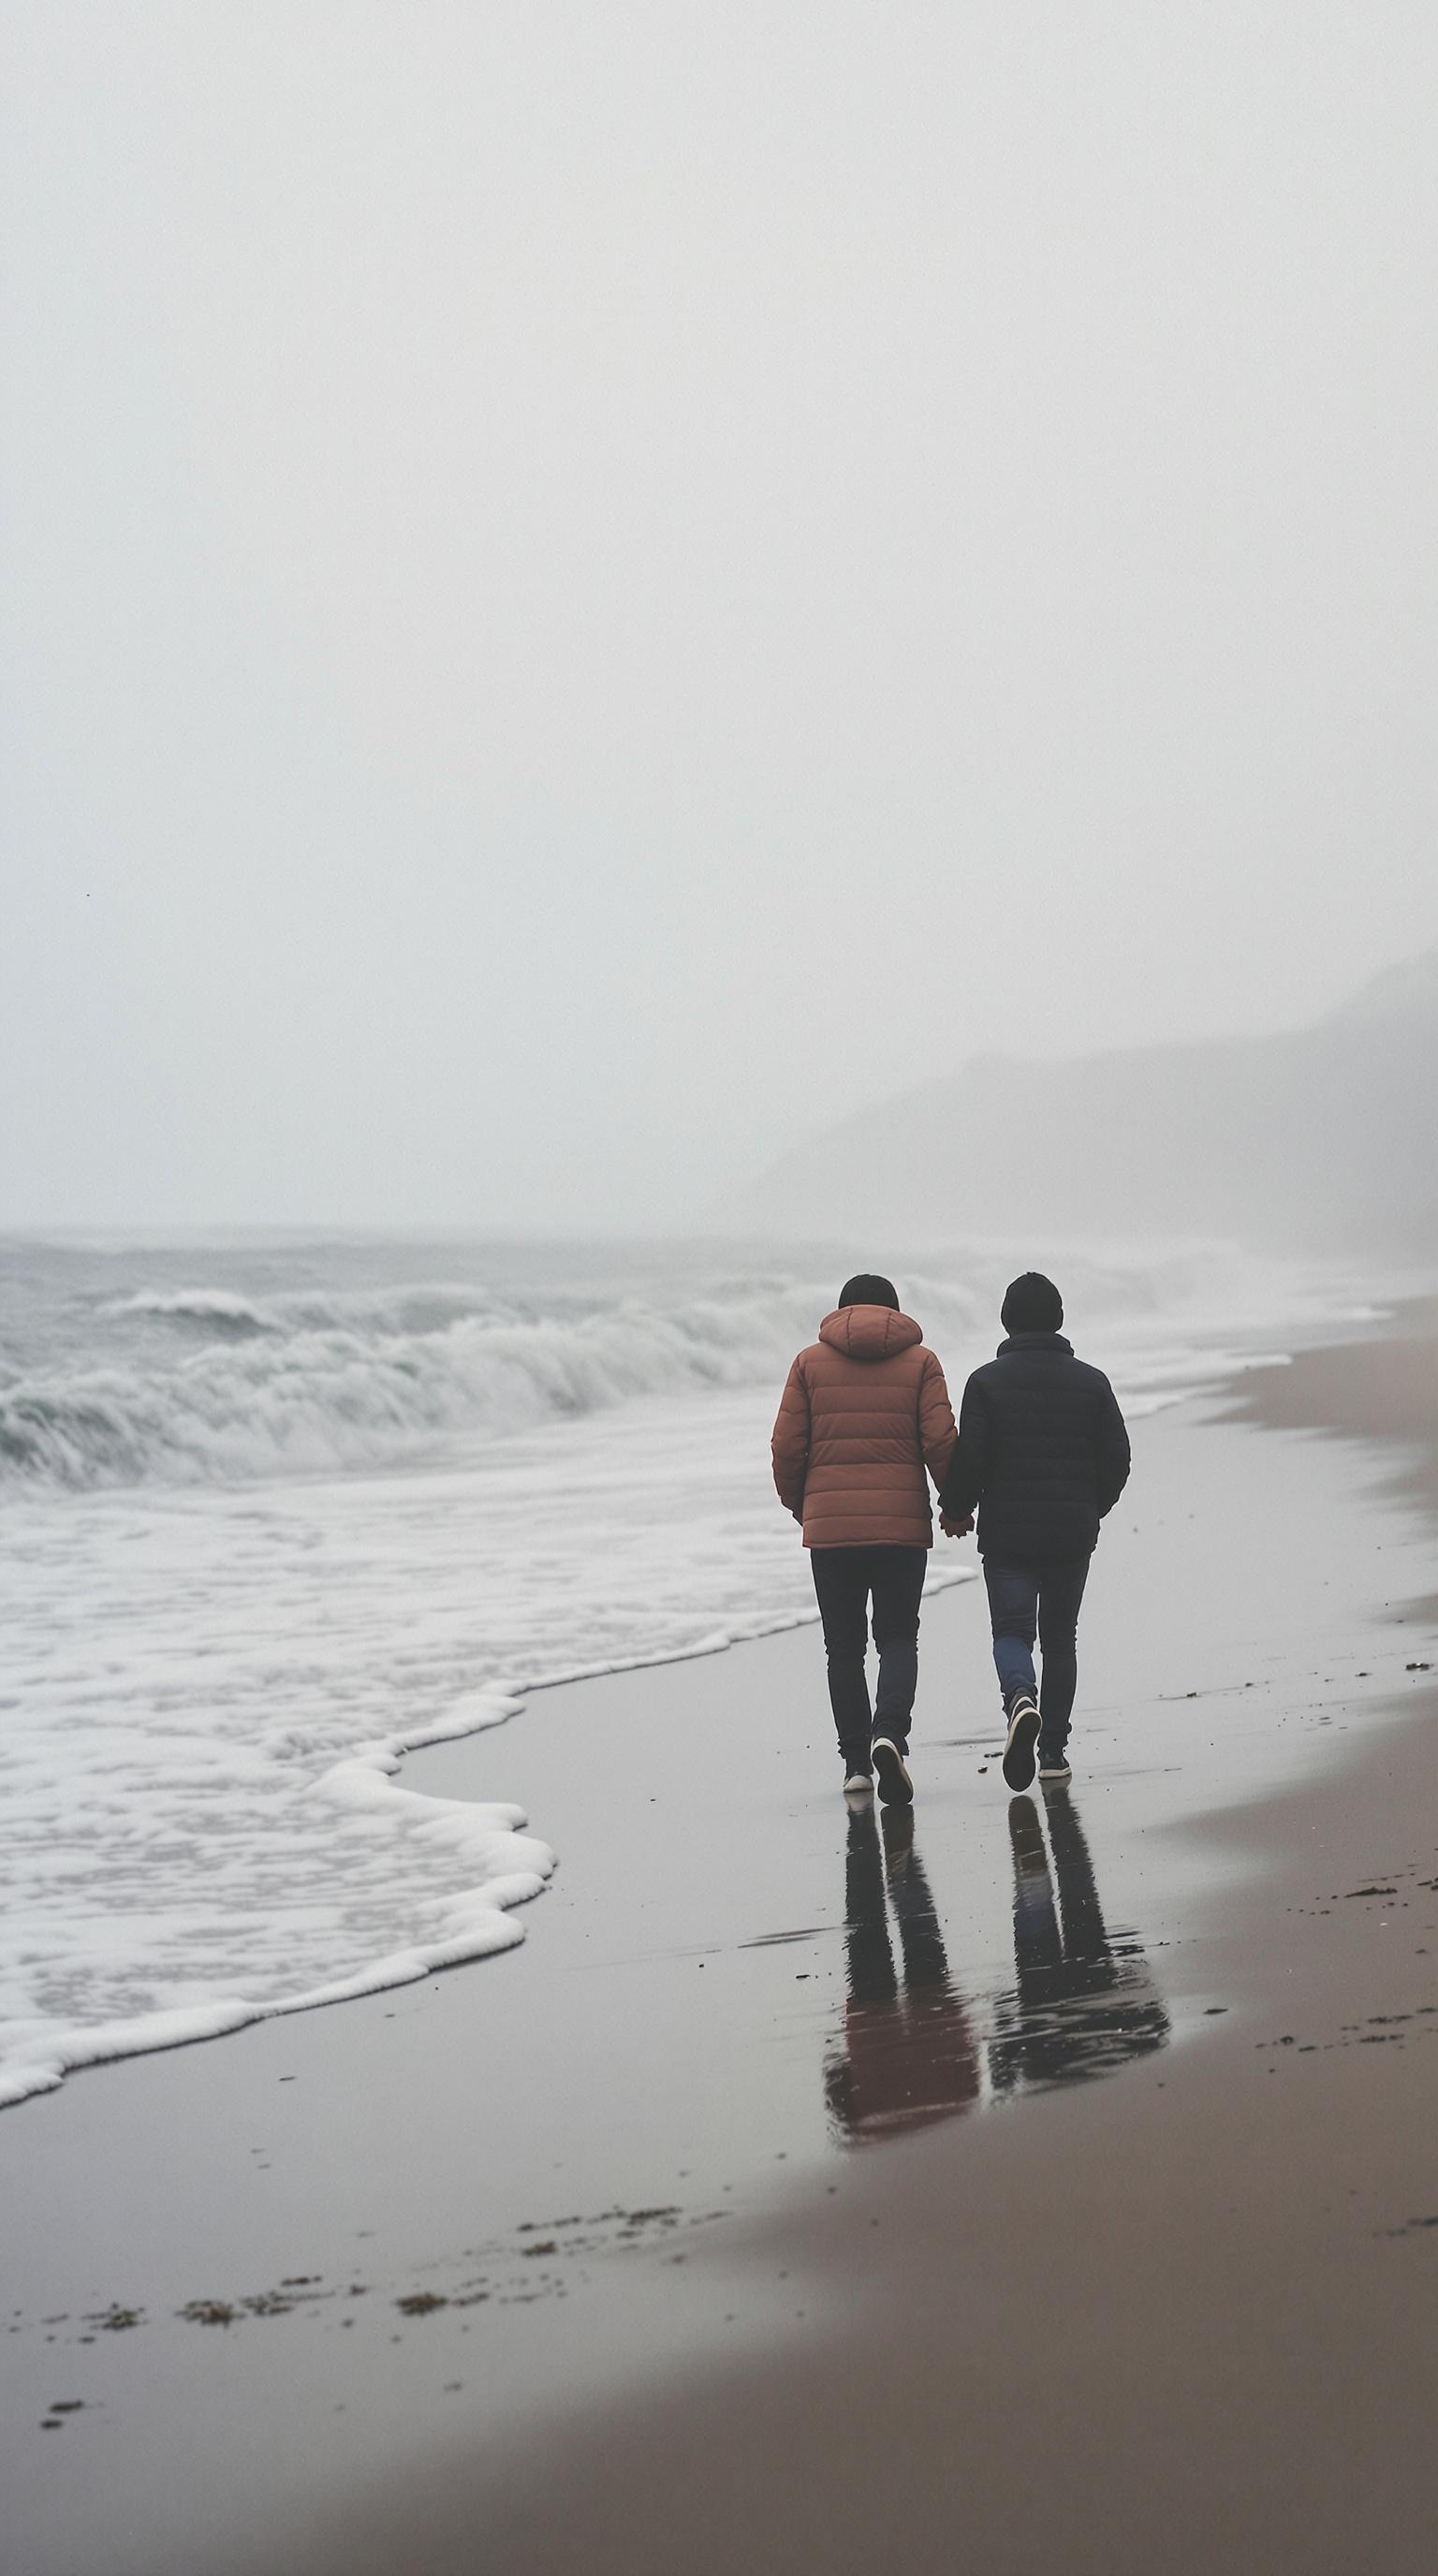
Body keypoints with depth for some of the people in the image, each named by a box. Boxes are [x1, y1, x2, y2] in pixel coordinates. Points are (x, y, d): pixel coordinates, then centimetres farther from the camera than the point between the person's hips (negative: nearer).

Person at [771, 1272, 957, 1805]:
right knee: (898, 1639, 7)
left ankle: (856, 1761, 9)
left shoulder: (810, 1362, 6)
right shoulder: (920, 1362, 4)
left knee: (843, 1646, 11)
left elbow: (787, 1447, 2)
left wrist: (797, 1505, 18)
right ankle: (889, 1731, -19)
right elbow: (940, 1442, -4)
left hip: (829, 1525, 1)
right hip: (902, 1522, -1)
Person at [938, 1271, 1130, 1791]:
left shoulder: (987, 1381, -5)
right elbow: (1117, 1460, 3)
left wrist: (955, 1509, 8)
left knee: (1011, 1632, 4)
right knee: (1060, 1638, 14)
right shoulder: (1091, 1382, 3)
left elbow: (969, 1458, -11)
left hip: (1006, 1534, -2)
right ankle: (1054, 1751, 13)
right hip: (1073, 1535, 2)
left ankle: (1020, 1700, -27)